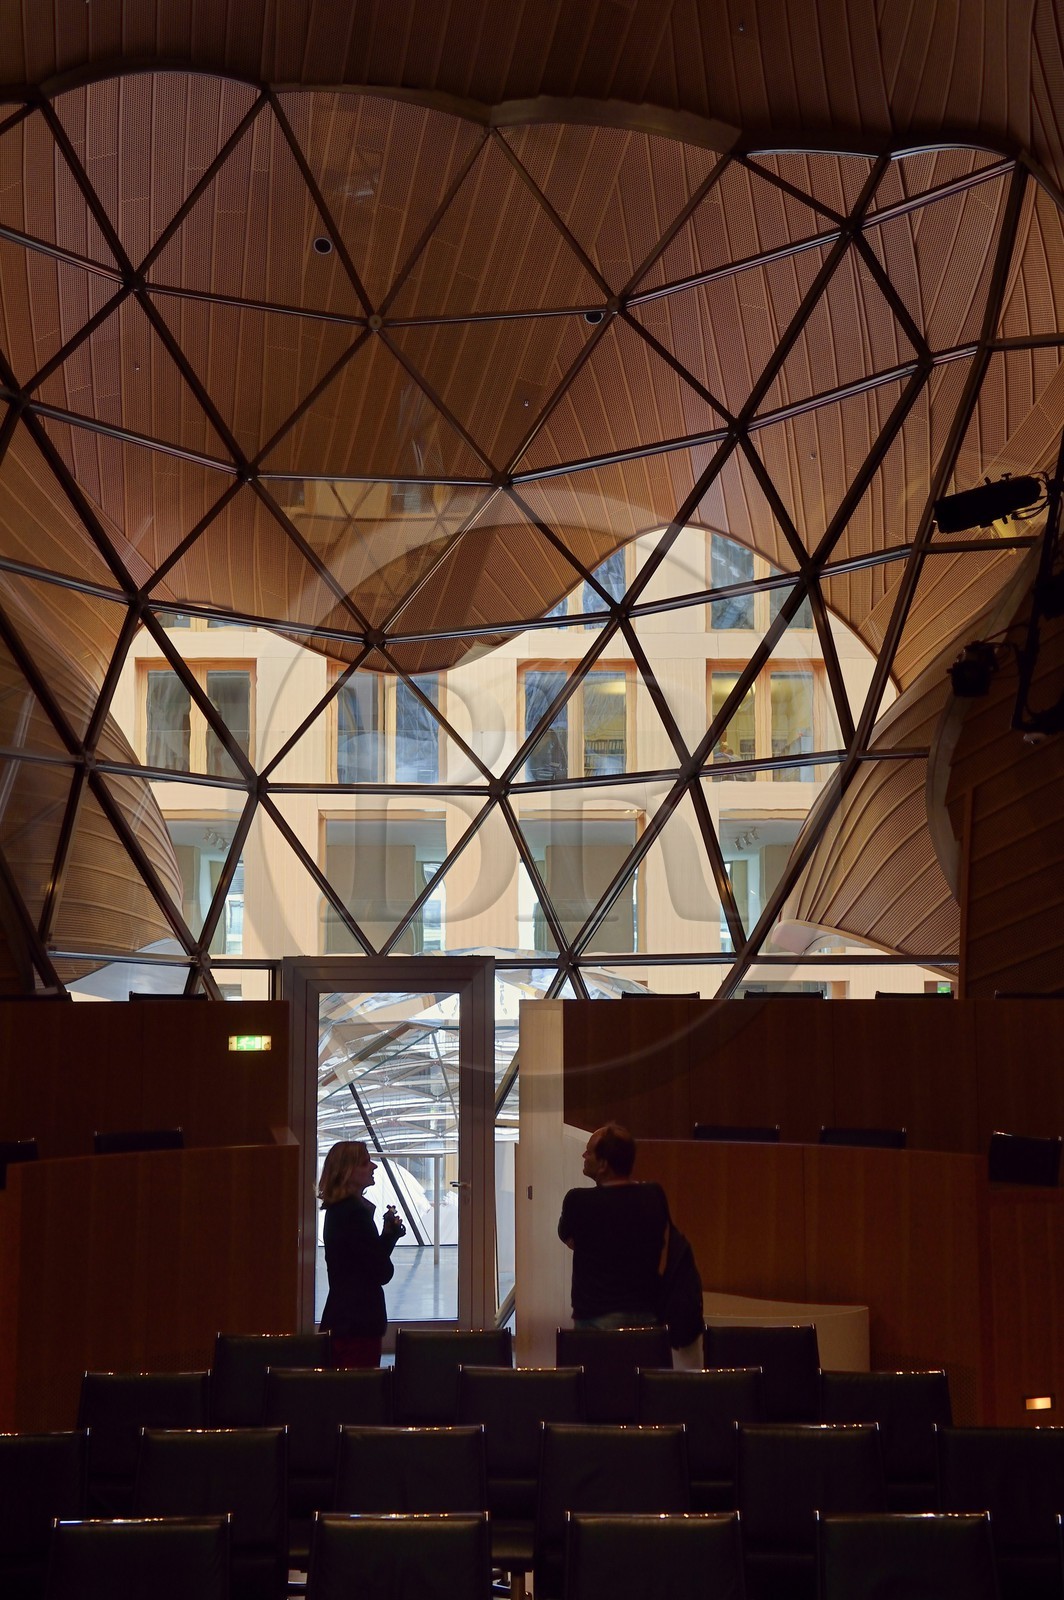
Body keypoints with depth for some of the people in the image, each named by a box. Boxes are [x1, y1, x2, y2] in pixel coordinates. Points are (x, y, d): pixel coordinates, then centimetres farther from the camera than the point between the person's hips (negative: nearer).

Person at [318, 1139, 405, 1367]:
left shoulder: (337, 1210, 14)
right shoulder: (356, 1212, -16)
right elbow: (382, 1272, -13)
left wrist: (390, 1232, 6)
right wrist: (391, 1232, 2)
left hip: (341, 1320, 10)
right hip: (359, 1321, -10)